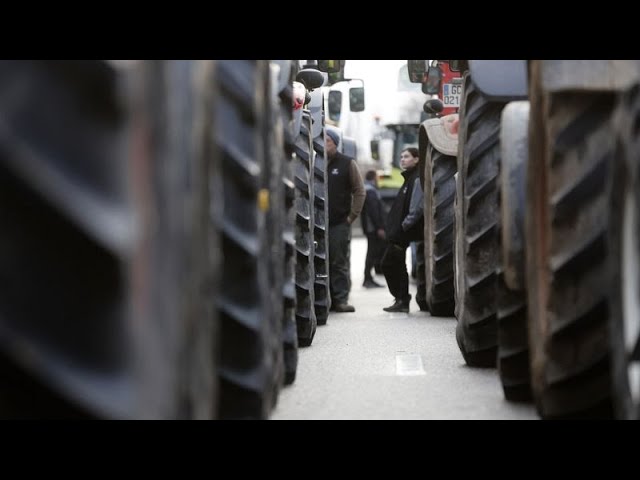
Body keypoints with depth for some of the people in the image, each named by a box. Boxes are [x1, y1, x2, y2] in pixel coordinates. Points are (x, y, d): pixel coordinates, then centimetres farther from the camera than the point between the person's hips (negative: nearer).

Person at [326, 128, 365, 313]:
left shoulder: (347, 163, 4)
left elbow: (359, 191, 4)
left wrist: (352, 215, -4)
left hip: (340, 223, -2)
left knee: (340, 262, -2)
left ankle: (340, 299, -1)